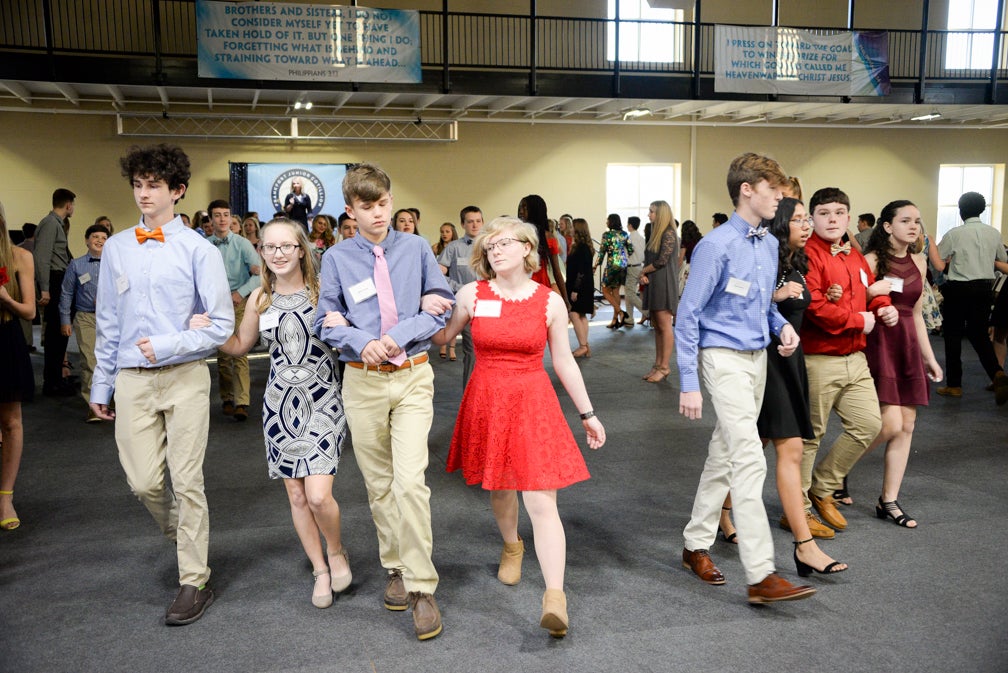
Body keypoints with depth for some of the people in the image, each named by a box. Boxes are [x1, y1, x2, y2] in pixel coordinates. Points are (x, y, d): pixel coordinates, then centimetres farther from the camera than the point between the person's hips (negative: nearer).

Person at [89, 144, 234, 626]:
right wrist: (101, 384, 14)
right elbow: (108, 323, 13)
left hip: (184, 376, -3)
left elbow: (221, 325, -5)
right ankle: (183, 539, 36)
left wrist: (167, 345, -14)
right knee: (144, 482, 4)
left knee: (186, 481, 2)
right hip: (132, 380, 3)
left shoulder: (198, 250, -5)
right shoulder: (116, 248, 7)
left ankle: (195, 582, 16)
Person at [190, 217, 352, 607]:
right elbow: (240, 345, 18)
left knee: (318, 496, -12)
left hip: (321, 400, -4)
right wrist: (208, 331, 1)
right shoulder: (260, 298, 7)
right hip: (280, 402, 4)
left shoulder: (324, 288, -6)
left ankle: (337, 551, 20)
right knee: (296, 497, 9)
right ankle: (321, 571, 28)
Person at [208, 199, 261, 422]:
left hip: (239, 302, -2)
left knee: (239, 352, -9)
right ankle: (227, 399, 21)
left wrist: (241, 292, -15)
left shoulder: (242, 244, -1)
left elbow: (260, 272, -8)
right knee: (222, 353, 9)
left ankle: (241, 402, -11)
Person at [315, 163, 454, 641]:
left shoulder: (416, 248, 2)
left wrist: (399, 334, -12)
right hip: (363, 380, 2)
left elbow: (441, 306, 2)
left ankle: (421, 588, -1)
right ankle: (396, 569, 30)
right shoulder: (337, 258, 2)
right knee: (378, 484, 11)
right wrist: (363, 342, -15)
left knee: (410, 481, -12)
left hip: (413, 376, -1)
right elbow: (326, 321, 5)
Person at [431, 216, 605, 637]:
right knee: (499, 486, 18)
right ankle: (512, 547, 48)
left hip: (533, 402, -2)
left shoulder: (550, 302, -3)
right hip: (486, 401, 2)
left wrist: (587, 414, 8)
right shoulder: (471, 295, -2)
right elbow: (442, 337, 11)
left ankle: (555, 599, -9)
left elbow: (563, 361, 5)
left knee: (541, 500, -9)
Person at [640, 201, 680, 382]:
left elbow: (662, 261, -16)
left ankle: (664, 367, -3)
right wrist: (643, 276, -1)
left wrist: (643, 271, -2)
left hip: (664, 284, -9)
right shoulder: (655, 234, 17)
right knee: (656, 326, 10)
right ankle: (657, 364, 15)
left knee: (664, 326, -6)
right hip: (652, 284, 9)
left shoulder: (669, 234, -9)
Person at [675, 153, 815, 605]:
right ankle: (761, 575, -9)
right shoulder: (717, 245, -14)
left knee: (723, 457, 15)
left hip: (757, 358, 8)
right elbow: (687, 316, -14)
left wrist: (781, 325, 0)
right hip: (725, 360, -8)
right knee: (750, 461, -13)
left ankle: (696, 545, 29)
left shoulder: (769, 245, 10)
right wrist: (689, 384, -17)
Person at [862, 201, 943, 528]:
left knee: (907, 426, 4)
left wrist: (929, 357, 18)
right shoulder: (871, 261, -7)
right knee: (890, 425, -12)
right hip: (878, 344, -7)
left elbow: (916, 314, 18)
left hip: (908, 345, 7)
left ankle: (889, 501, 14)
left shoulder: (918, 262, 13)